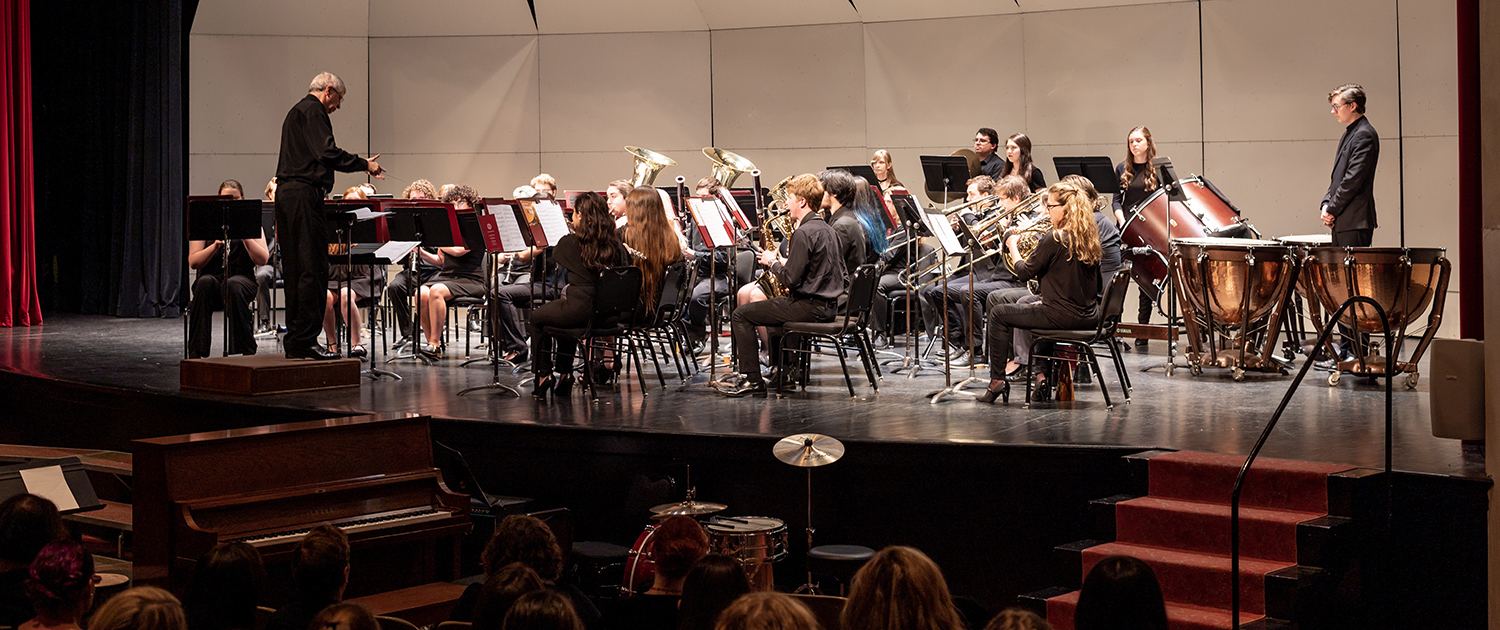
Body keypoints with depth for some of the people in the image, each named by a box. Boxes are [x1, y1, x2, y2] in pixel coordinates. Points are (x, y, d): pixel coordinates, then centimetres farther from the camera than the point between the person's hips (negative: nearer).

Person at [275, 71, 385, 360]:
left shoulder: (296, 111, 26)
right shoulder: (312, 110, -6)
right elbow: (326, 152, -18)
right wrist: (364, 164, -11)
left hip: (286, 194, 11)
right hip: (304, 193, -11)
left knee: (296, 270, 11)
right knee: (313, 269, -10)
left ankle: (295, 341, 13)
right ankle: (305, 340, -11)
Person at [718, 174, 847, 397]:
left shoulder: (804, 233, -17)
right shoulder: (828, 230, 11)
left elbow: (790, 280, -22)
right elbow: (844, 279, 17)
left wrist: (773, 262, -2)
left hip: (809, 307, -10)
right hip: (829, 305, 10)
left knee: (741, 315, -2)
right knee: (778, 306, 36)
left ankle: (752, 380, -3)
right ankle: (783, 374, 35)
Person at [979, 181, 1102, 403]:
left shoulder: (1054, 239, -18)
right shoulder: (1089, 237, 4)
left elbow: (1024, 272, -11)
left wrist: (1012, 247, 7)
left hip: (1062, 315, -8)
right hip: (1089, 315, 8)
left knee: (998, 314, 8)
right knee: (1025, 303, 34)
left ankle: (997, 381, 10)